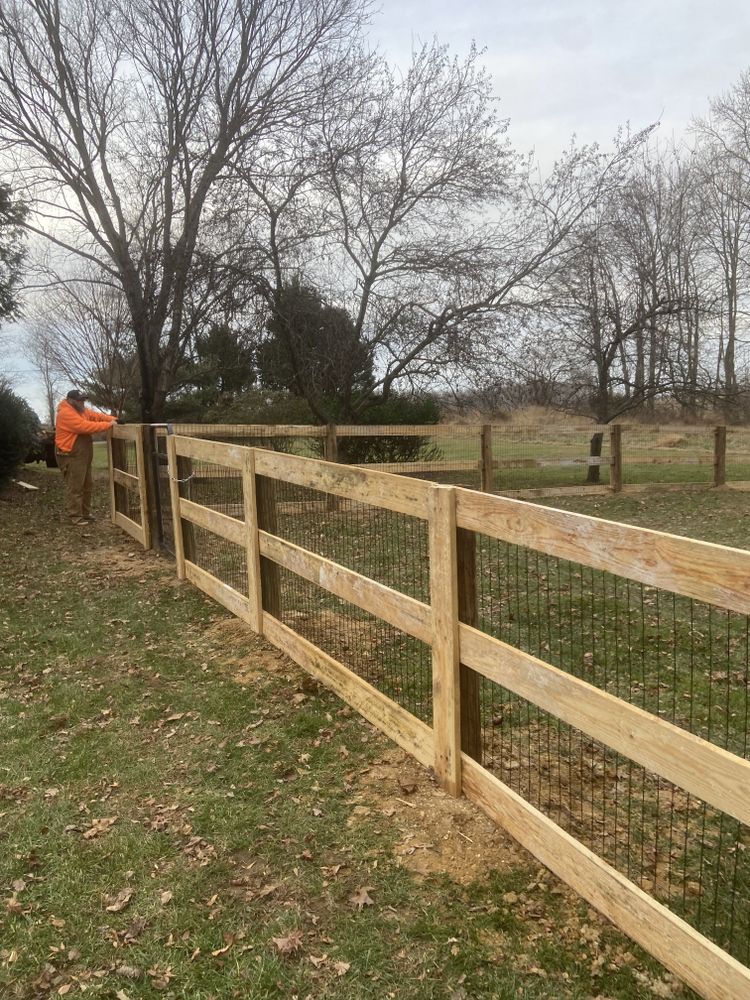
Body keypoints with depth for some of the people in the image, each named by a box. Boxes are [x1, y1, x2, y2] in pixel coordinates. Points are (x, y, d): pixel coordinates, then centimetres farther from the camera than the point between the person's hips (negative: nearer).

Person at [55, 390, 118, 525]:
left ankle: (85, 513, 24)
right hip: (70, 456, -10)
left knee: (86, 486, 15)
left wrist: (112, 419, -7)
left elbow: (95, 415, 9)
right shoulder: (66, 413, -20)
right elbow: (85, 426, -27)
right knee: (74, 487, -7)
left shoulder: (80, 410, 12)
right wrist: (108, 425, -24)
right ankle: (75, 516, -3)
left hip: (82, 455, 10)